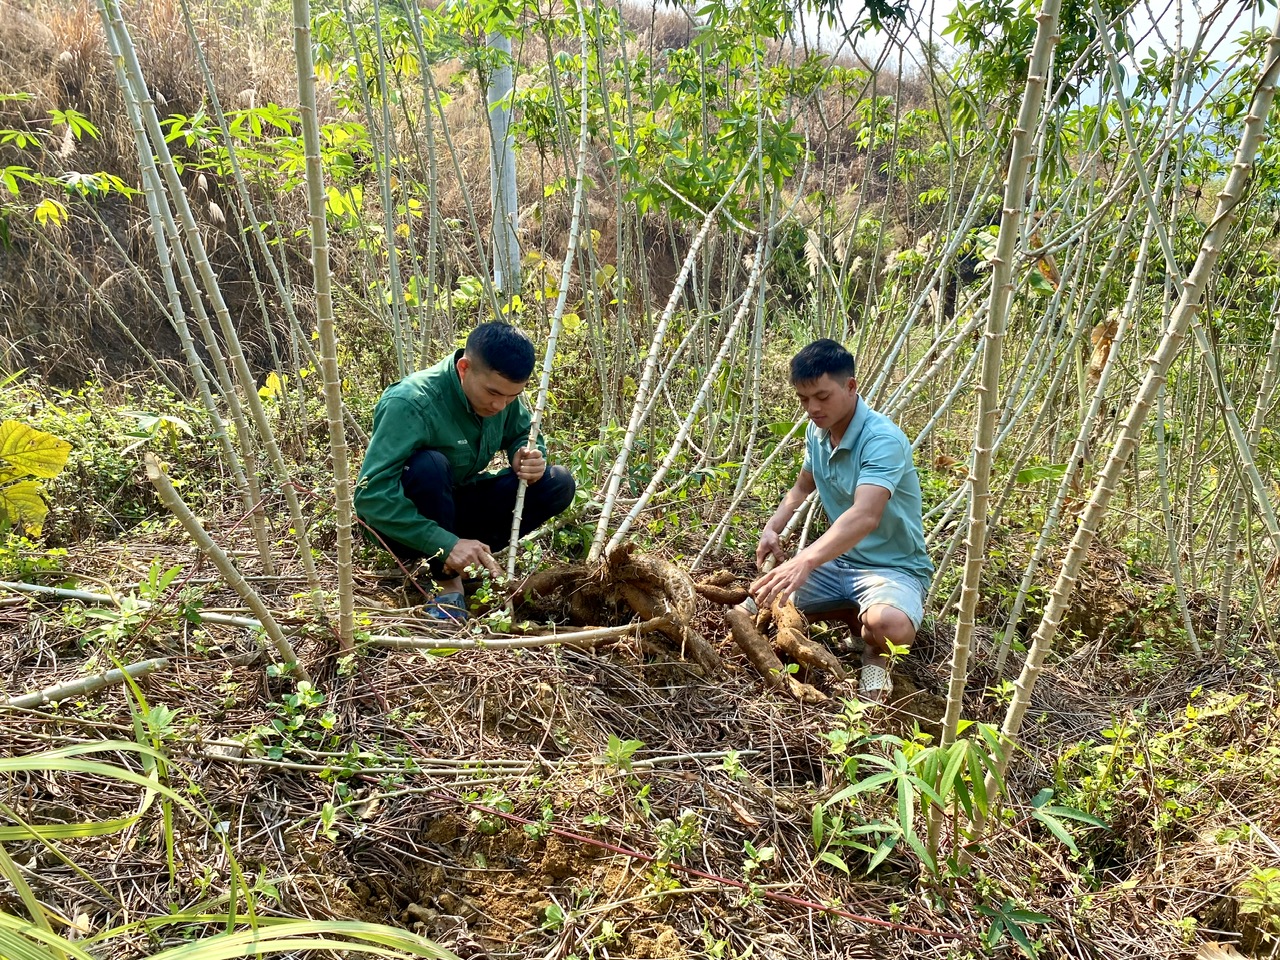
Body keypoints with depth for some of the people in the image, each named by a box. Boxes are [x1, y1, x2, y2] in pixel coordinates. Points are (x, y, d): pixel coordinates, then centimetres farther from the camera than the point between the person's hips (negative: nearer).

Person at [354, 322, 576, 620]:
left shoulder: (501, 391, -11)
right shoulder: (410, 403, -31)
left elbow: (523, 435, 7)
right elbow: (370, 495, -36)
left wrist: (528, 457, -19)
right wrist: (446, 543, -41)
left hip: (456, 507, 6)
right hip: (406, 522, -5)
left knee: (558, 484, -12)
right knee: (428, 464, -38)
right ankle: (448, 584, -22)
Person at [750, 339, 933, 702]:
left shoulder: (882, 440, -25)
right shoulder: (817, 431, 0)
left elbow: (865, 516, -42)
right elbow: (803, 486, 20)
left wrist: (804, 561, -56)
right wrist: (773, 528, 0)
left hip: (892, 567, -8)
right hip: (838, 561, 8)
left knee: (888, 625, -38)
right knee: (765, 596, -6)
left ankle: (874, 652, 1)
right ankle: (859, 618, 10)